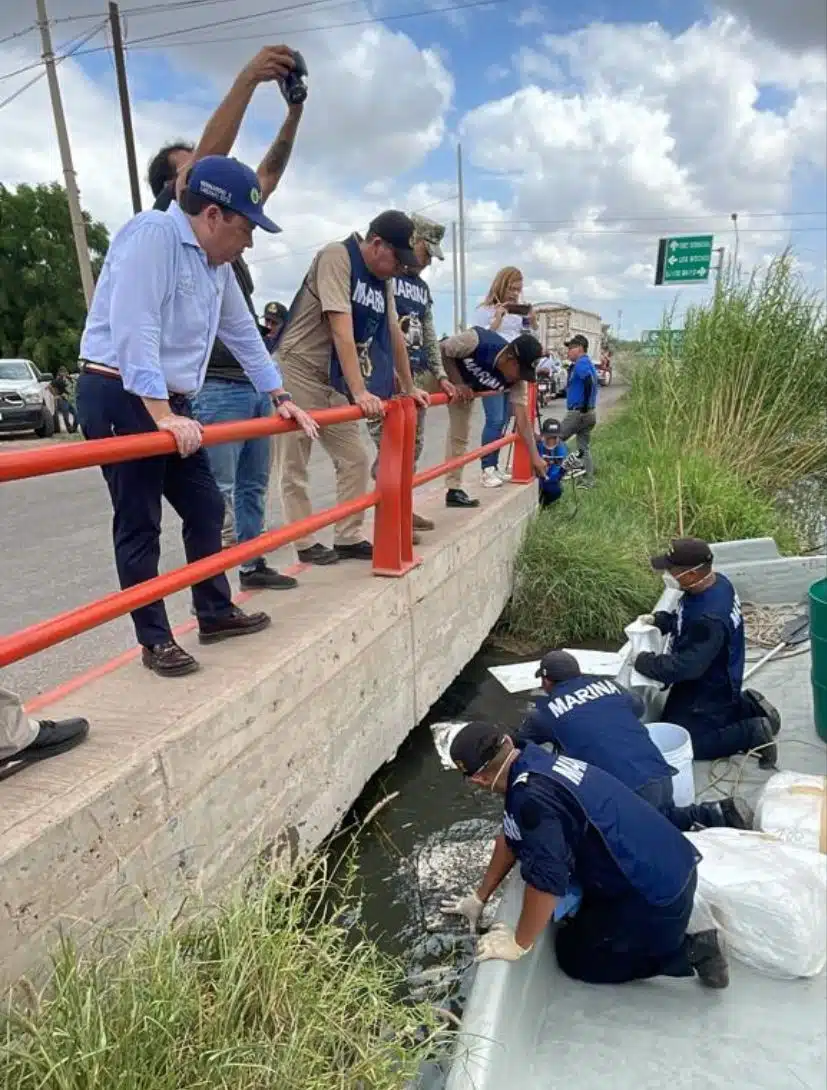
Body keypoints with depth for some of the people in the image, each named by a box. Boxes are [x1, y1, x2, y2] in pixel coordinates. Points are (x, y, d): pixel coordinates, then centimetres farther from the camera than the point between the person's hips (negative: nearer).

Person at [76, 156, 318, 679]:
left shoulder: (217, 263, 12)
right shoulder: (152, 233, -16)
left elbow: (244, 333, 20)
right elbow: (134, 330, -25)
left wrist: (282, 397, 18)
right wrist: (162, 415, -29)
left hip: (170, 401, 9)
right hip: (121, 397, -9)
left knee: (206, 508, 11)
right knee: (140, 523, -3)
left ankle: (216, 612, 25)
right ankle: (155, 640, 7)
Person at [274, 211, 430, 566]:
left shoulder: (384, 278, 8)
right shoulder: (336, 256, -16)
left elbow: (394, 334, 15)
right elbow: (342, 328, -25)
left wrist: (409, 387, 18)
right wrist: (359, 391, -30)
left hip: (333, 380, 8)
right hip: (297, 371, -8)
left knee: (354, 459, 5)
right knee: (294, 467, -1)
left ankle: (349, 538, 13)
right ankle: (306, 544, 9)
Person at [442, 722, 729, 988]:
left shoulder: (532, 796, -28)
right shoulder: (539, 762, 2)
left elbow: (545, 880, -29)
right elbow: (512, 838, 13)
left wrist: (519, 944, -13)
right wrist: (479, 897, 20)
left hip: (655, 896, -9)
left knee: (573, 956, 11)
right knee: (582, 924, 28)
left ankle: (687, 952, 6)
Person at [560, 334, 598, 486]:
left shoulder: (581, 364, -12)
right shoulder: (588, 364, 19)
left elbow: (590, 382, -30)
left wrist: (585, 406, -25)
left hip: (577, 412, -10)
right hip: (589, 414, 10)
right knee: (584, 448, 12)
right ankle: (588, 481, 13)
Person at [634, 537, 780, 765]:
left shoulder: (710, 619, -38)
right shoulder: (715, 581, -8)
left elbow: (686, 666, -34)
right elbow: (686, 618, 11)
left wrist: (643, 662, -23)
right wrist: (659, 620, -5)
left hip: (708, 689, -9)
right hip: (709, 682, 9)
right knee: (673, 716, 27)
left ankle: (754, 732, 3)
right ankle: (748, 706, 23)